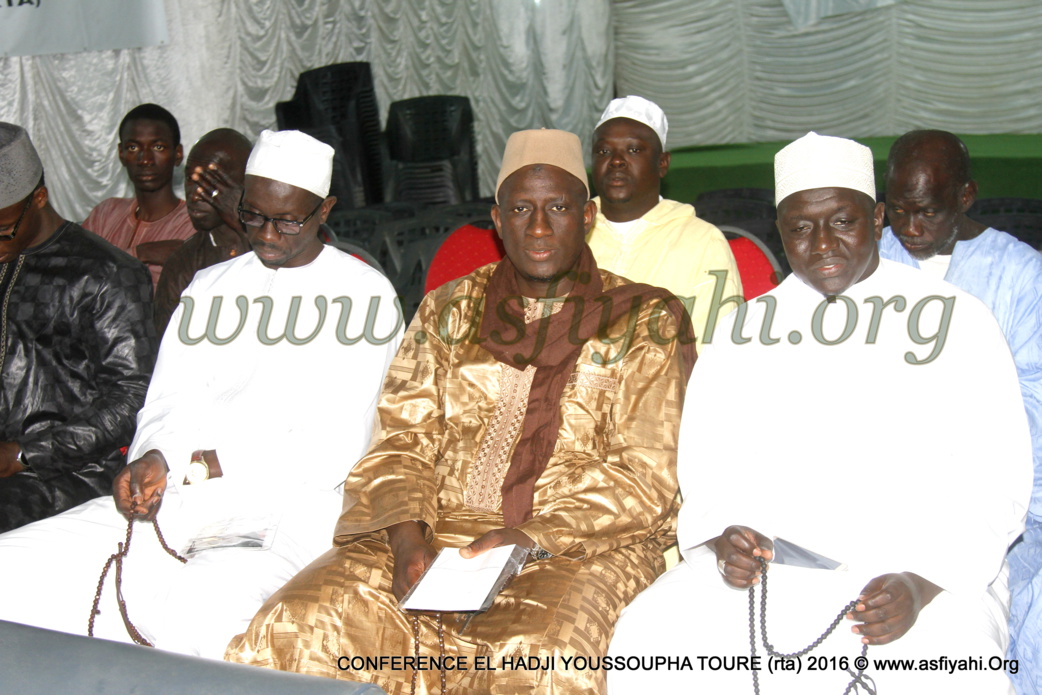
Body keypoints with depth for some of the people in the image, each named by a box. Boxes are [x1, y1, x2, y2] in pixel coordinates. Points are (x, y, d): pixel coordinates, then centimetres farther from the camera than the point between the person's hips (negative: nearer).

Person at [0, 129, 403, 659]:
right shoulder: (208, 287, 19)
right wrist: (151, 460, -8)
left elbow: (338, 443, -4)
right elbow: (167, 403, 15)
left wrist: (207, 465, -9)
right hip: (174, 492, 5)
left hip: (293, 502, -5)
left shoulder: (365, 296, 2)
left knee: (203, 612, -36)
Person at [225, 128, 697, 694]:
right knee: (298, 625, -21)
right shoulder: (449, 309, 17)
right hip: (440, 530, 3)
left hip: (581, 546, -2)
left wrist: (534, 537, -16)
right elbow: (403, 436, 10)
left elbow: (644, 476, -1)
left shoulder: (647, 321, 7)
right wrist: (407, 535, -10)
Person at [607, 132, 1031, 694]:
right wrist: (720, 532, -11)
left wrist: (921, 582, -14)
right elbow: (705, 452, 12)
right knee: (646, 641, -24)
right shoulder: (746, 328, 17)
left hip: (926, 570, -2)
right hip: (760, 563, 2)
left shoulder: (955, 318, 8)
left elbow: (996, 474, 1)